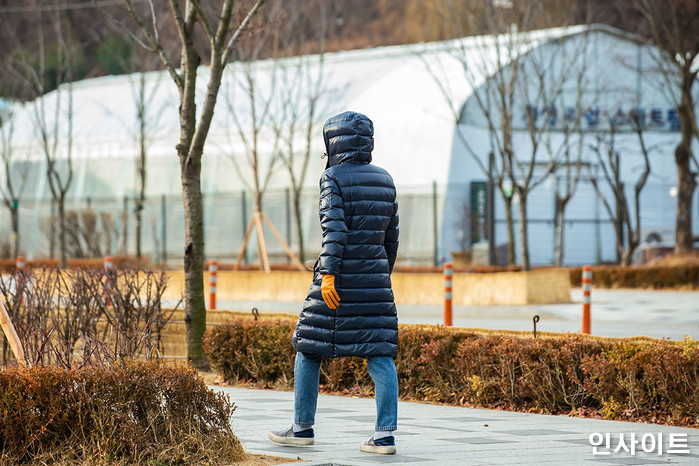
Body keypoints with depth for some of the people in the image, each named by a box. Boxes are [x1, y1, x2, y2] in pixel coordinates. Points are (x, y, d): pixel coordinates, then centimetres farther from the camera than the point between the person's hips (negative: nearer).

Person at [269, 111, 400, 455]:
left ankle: (303, 427, 16)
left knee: (308, 348, 10)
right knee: (379, 353, 0)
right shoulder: (384, 180, 11)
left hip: (340, 278, -5)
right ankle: (385, 435, -8)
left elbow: (335, 229, -18)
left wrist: (328, 275, -22)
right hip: (374, 279, 5)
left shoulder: (333, 178, -7)